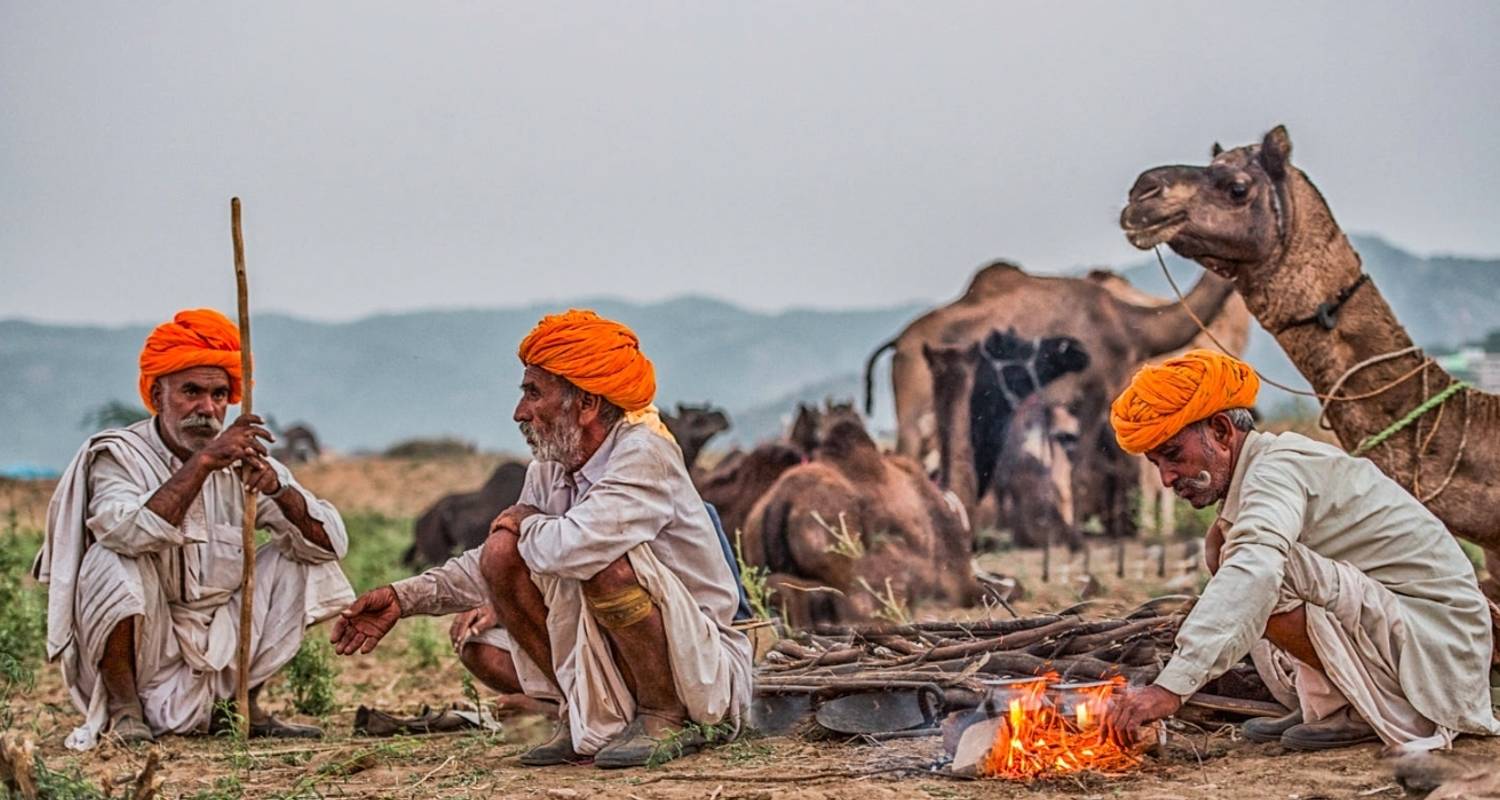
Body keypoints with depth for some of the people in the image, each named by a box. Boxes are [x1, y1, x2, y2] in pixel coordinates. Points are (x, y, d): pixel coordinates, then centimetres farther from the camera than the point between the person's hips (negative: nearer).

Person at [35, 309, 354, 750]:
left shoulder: (242, 463, 1)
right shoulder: (117, 456, -11)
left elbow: (331, 543, -7)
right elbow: (133, 533, -34)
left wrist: (278, 489, -25)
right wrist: (203, 462, -35)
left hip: (217, 650, 5)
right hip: (138, 652, -5)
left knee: (294, 559, -4)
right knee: (117, 559, -29)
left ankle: (243, 705, 6)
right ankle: (123, 709, -10)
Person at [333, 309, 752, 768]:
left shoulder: (643, 455, -21)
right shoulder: (549, 471, 3)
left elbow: (570, 549, -37)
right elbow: (494, 565, 13)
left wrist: (525, 524, -15)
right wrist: (404, 598, 2)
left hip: (708, 667, -7)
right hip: (614, 657, 8)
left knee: (605, 563, -32)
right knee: (481, 647, -2)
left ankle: (667, 719, -14)